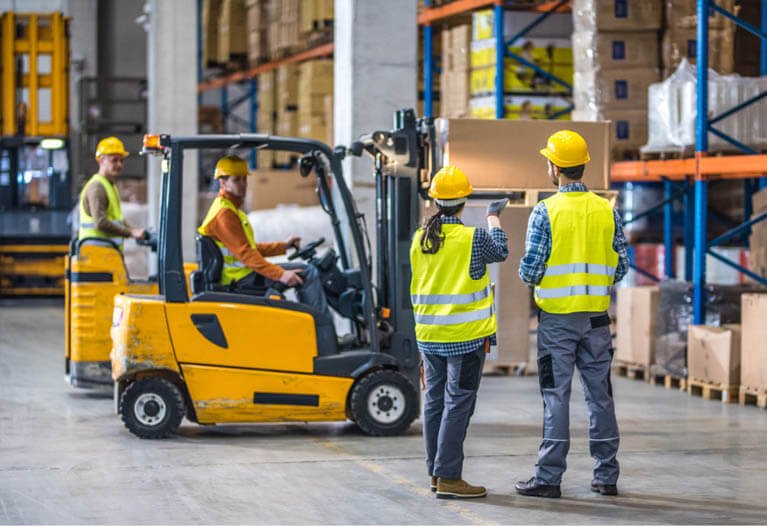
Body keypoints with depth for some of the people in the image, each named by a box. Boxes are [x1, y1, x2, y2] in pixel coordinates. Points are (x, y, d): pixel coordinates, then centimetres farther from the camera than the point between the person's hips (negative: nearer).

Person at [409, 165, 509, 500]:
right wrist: (493, 218, 22)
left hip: (428, 335, 6)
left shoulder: (419, 239, 2)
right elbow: (500, 252, 8)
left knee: (434, 402, 13)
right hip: (466, 336, -6)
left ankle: (436, 472, 19)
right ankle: (449, 477, -5)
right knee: (457, 405, -4)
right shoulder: (473, 238, -13)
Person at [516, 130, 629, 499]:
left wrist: (531, 280, 12)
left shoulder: (545, 211, -9)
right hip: (597, 317, 4)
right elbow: (620, 267, 5)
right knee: (600, 395, 10)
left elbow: (530, 269, -11)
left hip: (557, 318, -3)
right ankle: (606, 476, 13)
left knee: (556, 396, 0)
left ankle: (549, 477, 0)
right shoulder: (607, 211, 3)